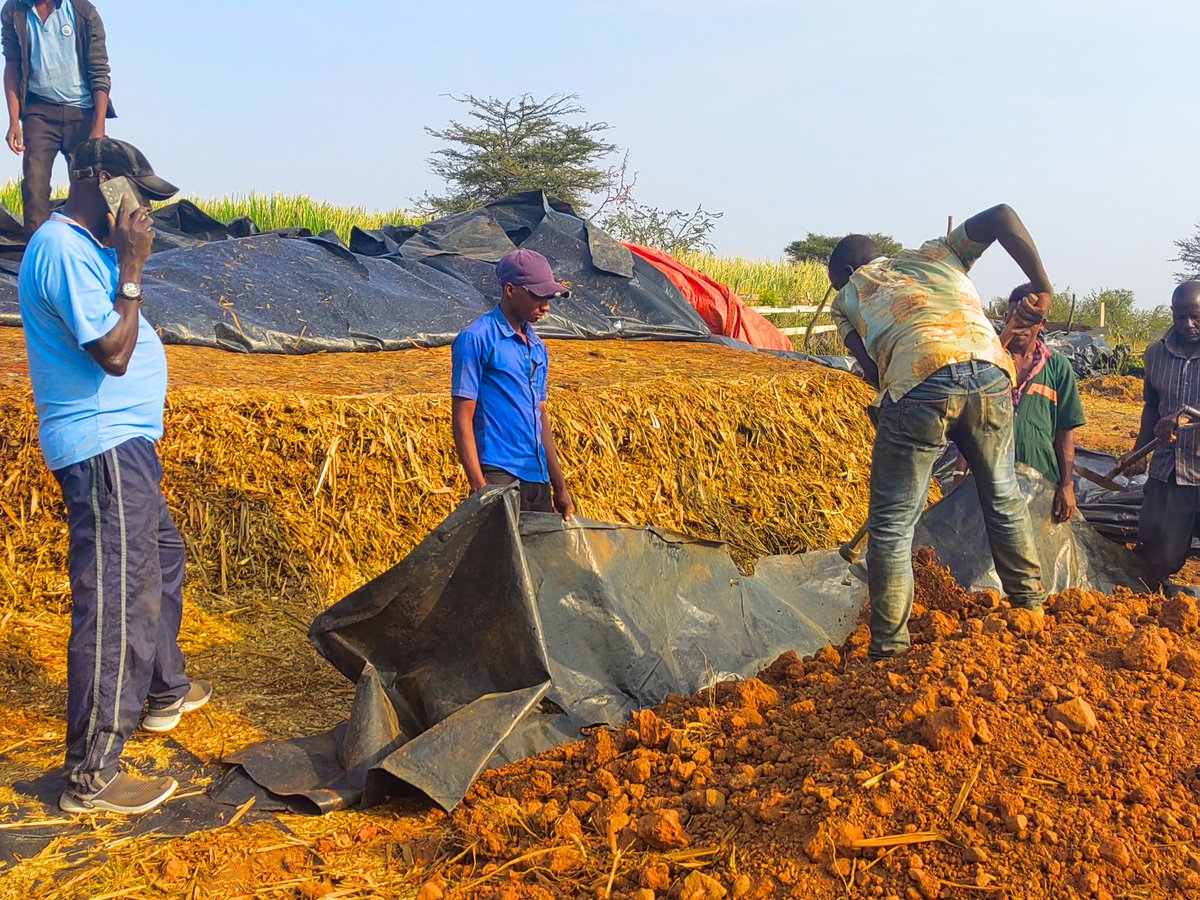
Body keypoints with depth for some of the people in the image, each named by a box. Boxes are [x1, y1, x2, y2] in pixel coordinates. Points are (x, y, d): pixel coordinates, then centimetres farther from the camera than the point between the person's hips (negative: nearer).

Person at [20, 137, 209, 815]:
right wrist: (131, 266, -19)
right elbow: (113, 353, -23)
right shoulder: (64, 250, -17)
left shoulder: (85, 246, 15)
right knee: (117, 600, -10)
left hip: (124, 443, 11)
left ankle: (164, 690, 44)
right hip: (104, 448, -11)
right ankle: (92, 776, -2)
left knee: (163, 560, 25)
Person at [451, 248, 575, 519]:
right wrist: (479, 487, -17)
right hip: (499, 476, -7)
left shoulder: (537, 346, 16)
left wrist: (560, 487, 17)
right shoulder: (476, 339, -6)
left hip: (538, 478, 7)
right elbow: (463, 418, -10)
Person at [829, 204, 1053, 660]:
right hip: (989, 376, 3)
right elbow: (1001, 216, 19)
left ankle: (889, 648, 10)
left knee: (891, 524, 9)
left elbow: (872, 369, 13)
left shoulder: (846, 295, 25)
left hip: (916, 386, -3)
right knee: (1004, 500, 24)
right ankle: (1031, 607, 37)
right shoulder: (937, 252, 32)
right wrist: (1042, 289, 23)